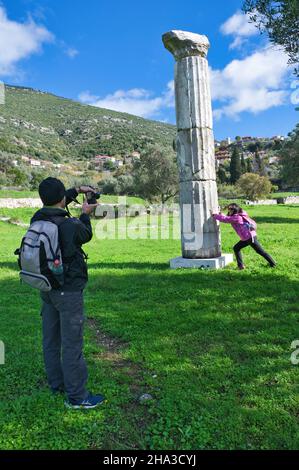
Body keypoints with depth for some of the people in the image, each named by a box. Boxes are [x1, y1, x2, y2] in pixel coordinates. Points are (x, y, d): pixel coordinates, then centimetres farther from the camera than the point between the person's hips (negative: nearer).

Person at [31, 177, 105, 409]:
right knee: (72, 343, 1)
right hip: (68, 292, -8)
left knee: (51, 339, 18)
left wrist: (77, 190, 26)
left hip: (47, 289, 8)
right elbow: (87, 235, -1)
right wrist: (85, 214, 16)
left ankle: (57, 384, 35)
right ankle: (77, 396, 12)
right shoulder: (71, 226, -24)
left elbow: (52, 206, 18)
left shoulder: (37, 219, -4)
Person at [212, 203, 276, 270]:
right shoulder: (237, 216, 13)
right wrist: (221, 215, 11)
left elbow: (225, 219, -17)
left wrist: (215, 215, -7)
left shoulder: (237, 217, -15)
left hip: (250, 237, -9)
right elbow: (228, 219, 23)